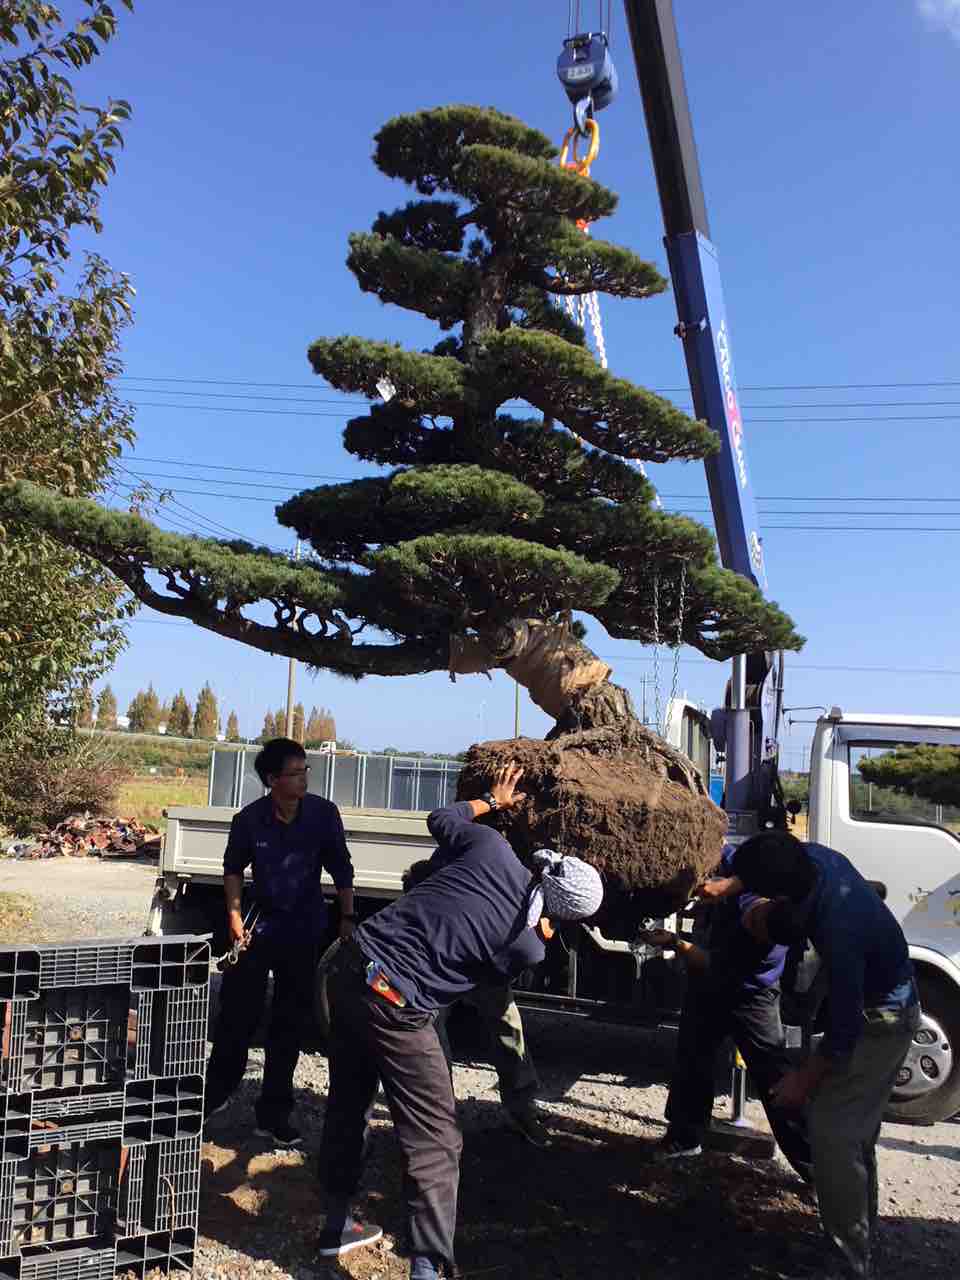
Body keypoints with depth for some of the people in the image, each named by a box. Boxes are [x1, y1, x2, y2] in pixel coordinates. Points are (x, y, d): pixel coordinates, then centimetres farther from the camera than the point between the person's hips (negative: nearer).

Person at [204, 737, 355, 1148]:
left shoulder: (323, 813, -13)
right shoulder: (249, 819, -13)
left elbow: (341, 868, -3)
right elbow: (233, 869, 3)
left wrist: (348, 918, -3)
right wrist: (234, 919, -1)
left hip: (305, 932, 1)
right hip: (259, 927, 0)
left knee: (291, 1023, 9)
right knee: (236, 1014, 8)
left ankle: (273, 1114, 23)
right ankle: (217, 1091, 34)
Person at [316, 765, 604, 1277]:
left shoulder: (491, 847, -1)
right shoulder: (528, 947, -7)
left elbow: (440, 818, 17)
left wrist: (492, 801, 32)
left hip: (349, 964, 7)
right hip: (394, 1005, -7)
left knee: (347, 1102, 22)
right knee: (434, 1139, 4)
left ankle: (336, 1225, 40)